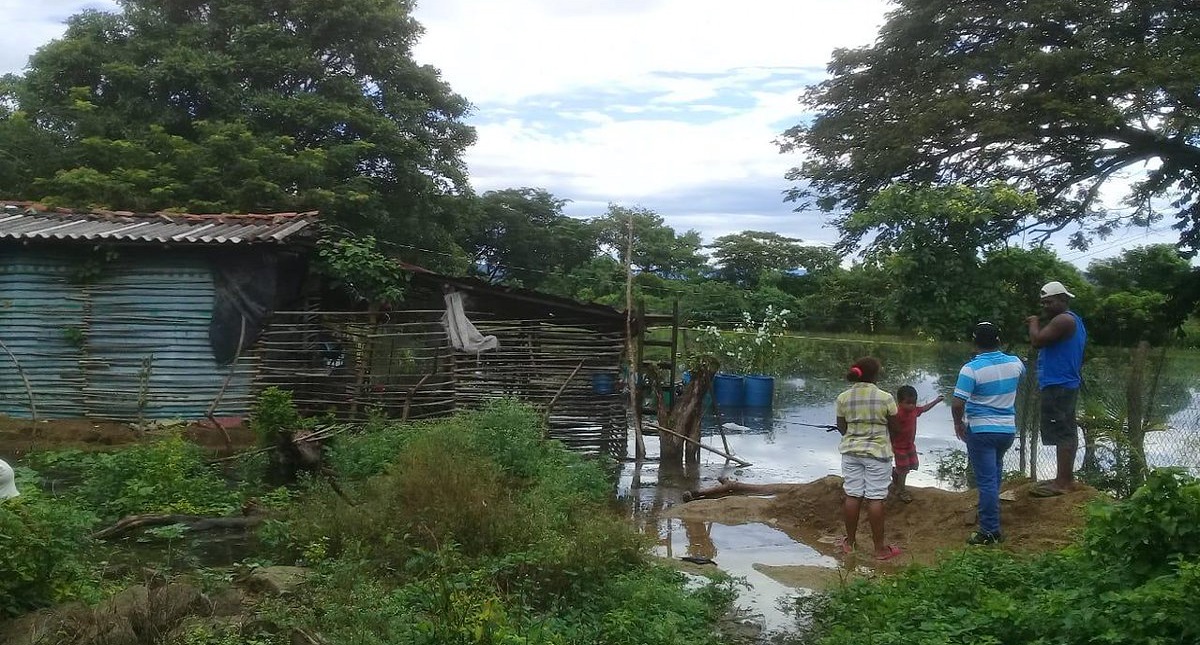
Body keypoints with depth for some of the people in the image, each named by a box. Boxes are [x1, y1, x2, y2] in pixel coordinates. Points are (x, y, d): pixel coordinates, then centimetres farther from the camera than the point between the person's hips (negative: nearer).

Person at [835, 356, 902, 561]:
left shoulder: (843, 398, -3)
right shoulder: (885, 398, -12)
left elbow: (841, 427, 5)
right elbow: (893, 428, -3)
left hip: (851, 451, 3)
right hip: (877, 452, -3)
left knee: (852, 496, 10)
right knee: (875, 498, 0)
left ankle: (849, 542, 20)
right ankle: (879, 548, 7)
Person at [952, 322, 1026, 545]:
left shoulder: (971, 368, -18)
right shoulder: (1014, 363, -1)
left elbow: (957, 404, -22)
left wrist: (958, 423, -3)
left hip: (981, 431, -6)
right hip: (1008, 429, 6)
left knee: (986, 481, -2)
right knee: (994, 475, 27)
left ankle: (990, 531, 1)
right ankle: (990, 510, 42)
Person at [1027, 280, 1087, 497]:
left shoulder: (1063, 320, -15)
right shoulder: (1074, 320, 20)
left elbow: (1037, 340, -20)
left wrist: (1034, 323, -5)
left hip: (1058, 387, -11)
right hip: (1068, 384, 11)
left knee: (1061, 433, -11)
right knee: (1067, 432, 14)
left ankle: (1062, 482, -12)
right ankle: (1066, 477, 21)